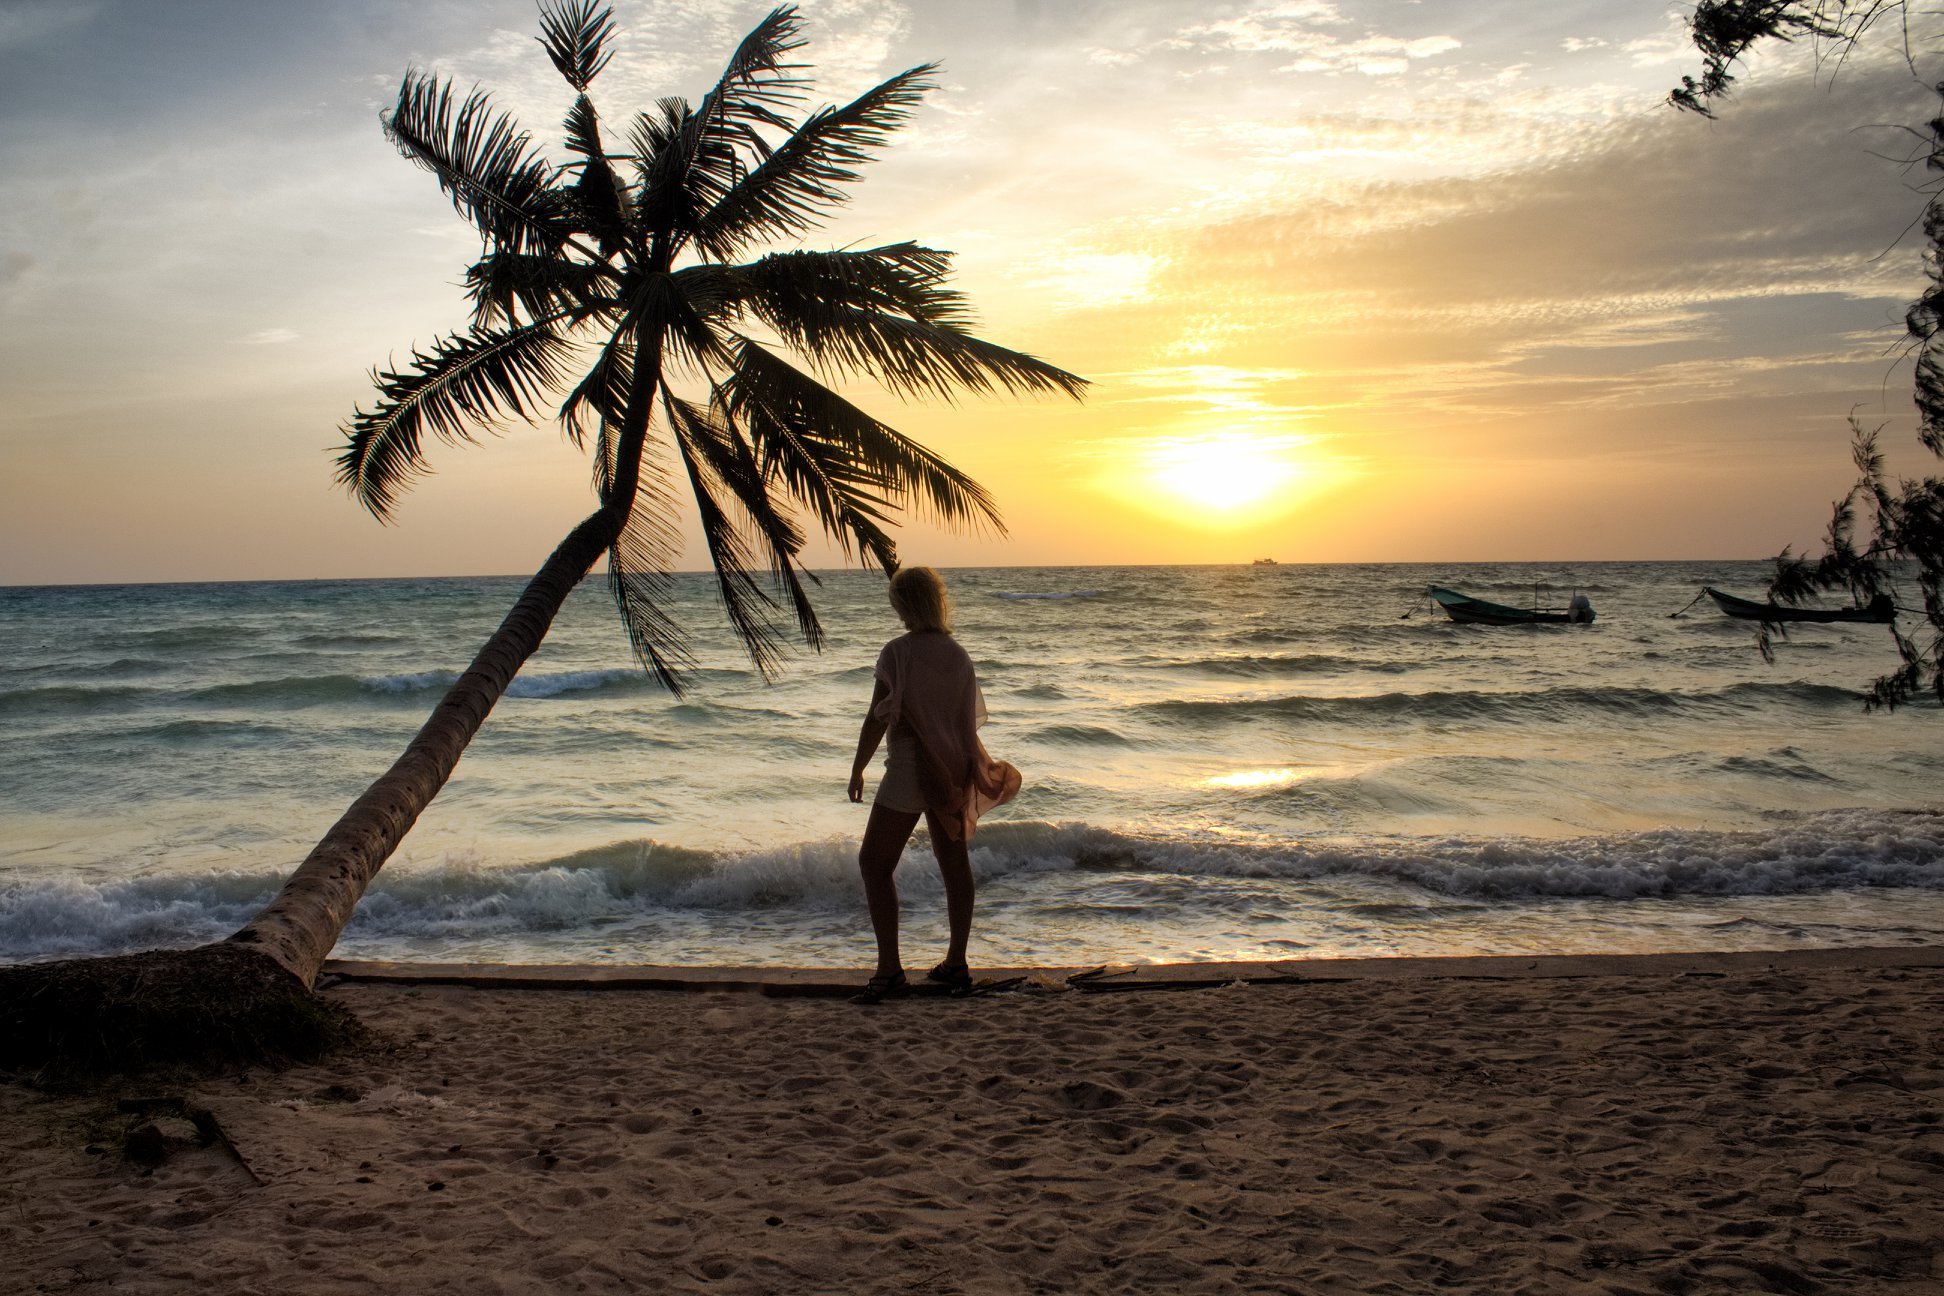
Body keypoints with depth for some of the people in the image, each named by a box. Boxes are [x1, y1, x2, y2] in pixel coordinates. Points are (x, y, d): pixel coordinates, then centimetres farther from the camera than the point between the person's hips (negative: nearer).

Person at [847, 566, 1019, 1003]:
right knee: (954, 863, 13)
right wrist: (971, 770, 19)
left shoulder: (899, 652, -14)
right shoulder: (958, 655, 4)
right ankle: (956, 964, 22)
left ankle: (890, 970, -8)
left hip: (910, 768, -7)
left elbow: (878, 718, -15)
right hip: (952, 770, 7)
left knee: (874, 864, 0)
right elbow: (968, 721, 8)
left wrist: (858, 768, -5)